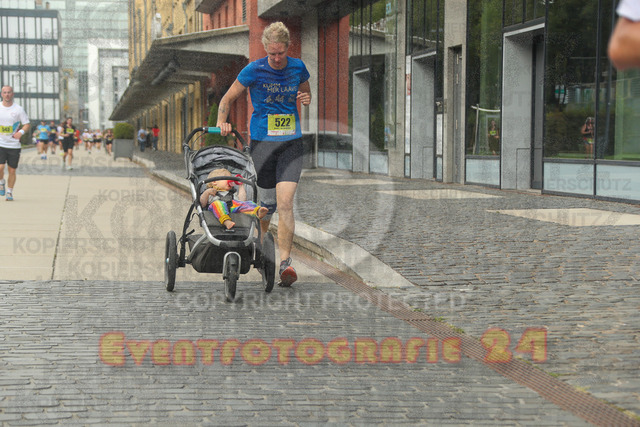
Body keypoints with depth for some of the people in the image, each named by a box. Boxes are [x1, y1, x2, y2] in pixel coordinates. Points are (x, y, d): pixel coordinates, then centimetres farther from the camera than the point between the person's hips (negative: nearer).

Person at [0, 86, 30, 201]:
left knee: (12, 170, 4)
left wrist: (21, 132, -19)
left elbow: (27, 124, 0)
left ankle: (9, 192, 20)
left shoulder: (18, 109, -2)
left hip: (14, 145, 0)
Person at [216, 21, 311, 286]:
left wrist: (306, 99, -1)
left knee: (285, 202, -14)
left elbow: (306, 91, 23)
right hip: (262, 142, -1)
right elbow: (228, 98, 3)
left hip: (291, 144, 1)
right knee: (268, 201, 8)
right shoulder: (254, 70, -5)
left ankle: (285, 262, -13)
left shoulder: (297, 67, 3)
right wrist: (221, 122, -13)